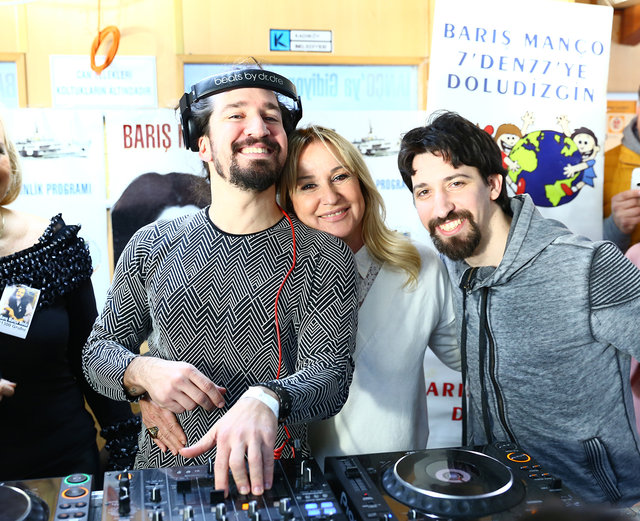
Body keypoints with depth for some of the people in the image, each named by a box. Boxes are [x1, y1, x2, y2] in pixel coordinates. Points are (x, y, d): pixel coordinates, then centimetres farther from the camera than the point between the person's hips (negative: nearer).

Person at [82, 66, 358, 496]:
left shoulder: (325, 256, -4)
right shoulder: (152, 246, 5)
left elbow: (330, 372, -13)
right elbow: (100, 349, 11)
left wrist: (266, 400, -35)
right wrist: (142, 372, -12)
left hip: (268, 479, -2)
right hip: (162, 472, 2)